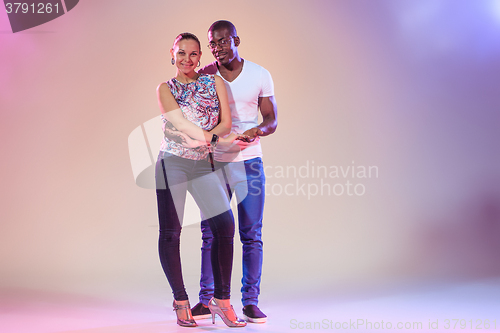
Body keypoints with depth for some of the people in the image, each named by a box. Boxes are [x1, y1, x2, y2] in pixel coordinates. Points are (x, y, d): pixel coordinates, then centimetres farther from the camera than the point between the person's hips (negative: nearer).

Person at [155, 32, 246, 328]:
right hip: (172, 162, -2)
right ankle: (181, 301, 13)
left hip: (203, 164, 2)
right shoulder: (165, 89, 5)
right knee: (170, 233, -1)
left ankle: (221, 299, 1)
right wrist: (220, 138, -11)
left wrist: (207, 138, -17)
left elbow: (225, 122, 2)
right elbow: (181, 123, -8)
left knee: (225, 225, -11)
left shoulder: (215, 82, 10)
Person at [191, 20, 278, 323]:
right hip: (213, 162, 1)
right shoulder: (203, 77, 3)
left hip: (249, 162, 0)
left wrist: (257, 130, -18)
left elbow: (272, 120, 4)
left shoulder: (260, 75, 3)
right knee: (211, 233, 2)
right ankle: (206, 300, 10)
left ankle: (251, 302, 8)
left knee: (252, 235, 0)